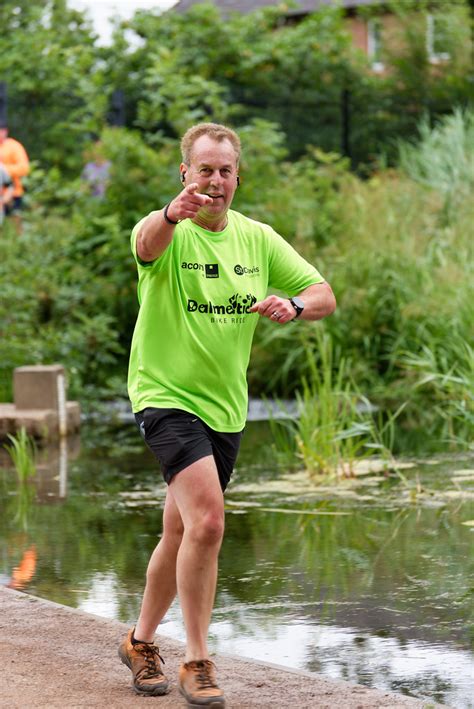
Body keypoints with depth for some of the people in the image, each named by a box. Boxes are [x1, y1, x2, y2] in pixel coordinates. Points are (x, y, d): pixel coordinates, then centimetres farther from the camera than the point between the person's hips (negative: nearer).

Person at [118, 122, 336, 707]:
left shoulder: (257, 238, 5)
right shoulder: (170, 233, -12)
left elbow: (324, 295, 8)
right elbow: (146, 242, -38)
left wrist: (293, 306, -16)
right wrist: (172, 214, -62)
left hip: (225, 406, 6)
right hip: (165, 395, -6)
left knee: (181, 534, 15)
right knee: (206, 521, -22)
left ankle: (142, 640, 35)